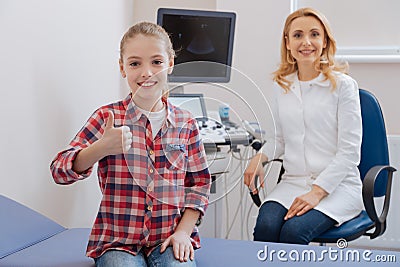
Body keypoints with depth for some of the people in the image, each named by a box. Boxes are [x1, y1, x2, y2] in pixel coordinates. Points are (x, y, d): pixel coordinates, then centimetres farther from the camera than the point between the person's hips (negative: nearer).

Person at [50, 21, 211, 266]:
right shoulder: (106, 117, -2)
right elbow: (60, 170, -10)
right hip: (118, 240, -2)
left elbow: (199, 182, 11)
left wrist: (183, 231, -2)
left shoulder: (186, 123, 5)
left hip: (170, 239, 2)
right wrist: (101, 148, -29)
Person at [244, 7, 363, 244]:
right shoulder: (282, 86, 12)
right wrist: (260, 157, 1)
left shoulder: (343, 85, -3)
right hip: (293, 183, 4)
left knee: (294, 231, -30)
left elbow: (349, 152, -7)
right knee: (265, 227, -26)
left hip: (338, 186, -3)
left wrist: (317, 192, -17)